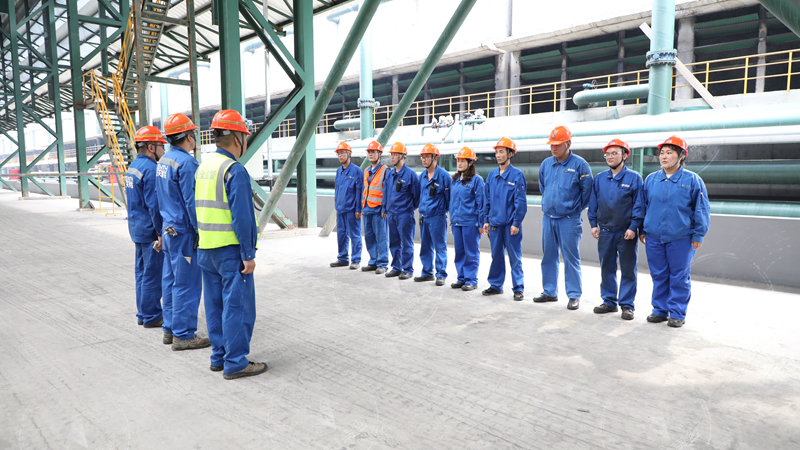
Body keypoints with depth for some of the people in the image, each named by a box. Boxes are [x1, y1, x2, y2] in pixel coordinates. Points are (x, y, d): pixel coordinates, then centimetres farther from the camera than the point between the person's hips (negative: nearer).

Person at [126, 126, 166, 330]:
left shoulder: (132, 167, 13)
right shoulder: (150, 169, -18)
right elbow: (154, 205, -22)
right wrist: (161, 233, -19)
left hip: (137, 229, 10)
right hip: (151, 231, -10)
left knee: (142, 272, 16)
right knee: (153, 273, -2)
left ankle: (143, 314, 25)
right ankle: (151, 317, 7)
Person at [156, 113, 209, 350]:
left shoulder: (164, 160, 11)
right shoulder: (186, 162, -18)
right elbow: (192, 202, -19)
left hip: (169, 230, 10)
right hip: (184, 233, -10)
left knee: (171, 281, 15)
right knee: (186, 285, -2)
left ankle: (170, 329, 25)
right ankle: (183, 335, 5)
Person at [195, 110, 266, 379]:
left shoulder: (203, 167, 12)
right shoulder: (235, 170, -15)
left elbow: (199, 209, 15)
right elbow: (241, 217, -20)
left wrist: (204, 238, 20)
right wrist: (248, 254, -17)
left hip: (206, 249, 9)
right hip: (230, 249, -9)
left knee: (216, 304, 14)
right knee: (237, 306, -1)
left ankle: (219, 357, 24)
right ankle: (235, 363, 5)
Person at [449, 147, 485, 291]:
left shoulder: (476, 179, -6)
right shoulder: (455, 179, 13)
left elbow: (481, 202, -7)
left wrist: (481, 223, -10)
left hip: (470, 222, -6)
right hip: (456, 221, 7)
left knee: (471, 252, 0)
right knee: (459, 251, 11)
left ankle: (471, 280, 9)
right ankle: (461, 278, 21)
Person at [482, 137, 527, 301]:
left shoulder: (517, 175, -6)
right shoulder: (492, 175, 10)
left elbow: (520, 201, -9)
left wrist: (516, 223, -13)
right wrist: (486, 220, 10)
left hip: (510, 224, -5)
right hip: (495, 223, 5)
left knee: (515, 257, 1)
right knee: (496, 256, 13)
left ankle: (519, 288, 11)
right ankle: (496, 285, 24)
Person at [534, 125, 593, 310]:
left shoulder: (579, 164, -7)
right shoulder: (546, 164, 9)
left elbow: (587, 191, -3)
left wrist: (575, 208, 3)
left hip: (569, 219, -5)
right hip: (547, 217, 5)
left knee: (571, 257, 0)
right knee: (548, 256, 11)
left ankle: (574, 295, 10)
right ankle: (549, 292, 22)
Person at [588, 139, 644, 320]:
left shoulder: (634, 178, -4)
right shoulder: (599, 178, 7)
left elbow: (639, 205, -5)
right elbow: (593, 203, 11)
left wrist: (633, 227, -11)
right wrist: (593, 224, 4)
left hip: (626, 232, -4)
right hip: (605, 231, 4)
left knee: (628, 270, 4)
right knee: (606, 268, 11)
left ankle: (627, 305, 14)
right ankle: (609, 302, 22)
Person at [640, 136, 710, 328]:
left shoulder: (692, 180, -1)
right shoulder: (651, 179, 9)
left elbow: (701, 209, 1)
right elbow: (643, 206, 16)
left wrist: (698, 235, -3)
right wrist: (642, 230, 13)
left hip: (681, 238, -3)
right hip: (654, 237, 3)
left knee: (679, 277, 3)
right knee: (658, 276, 9)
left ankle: (677, 313, 14)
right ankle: (660, 310, 21)